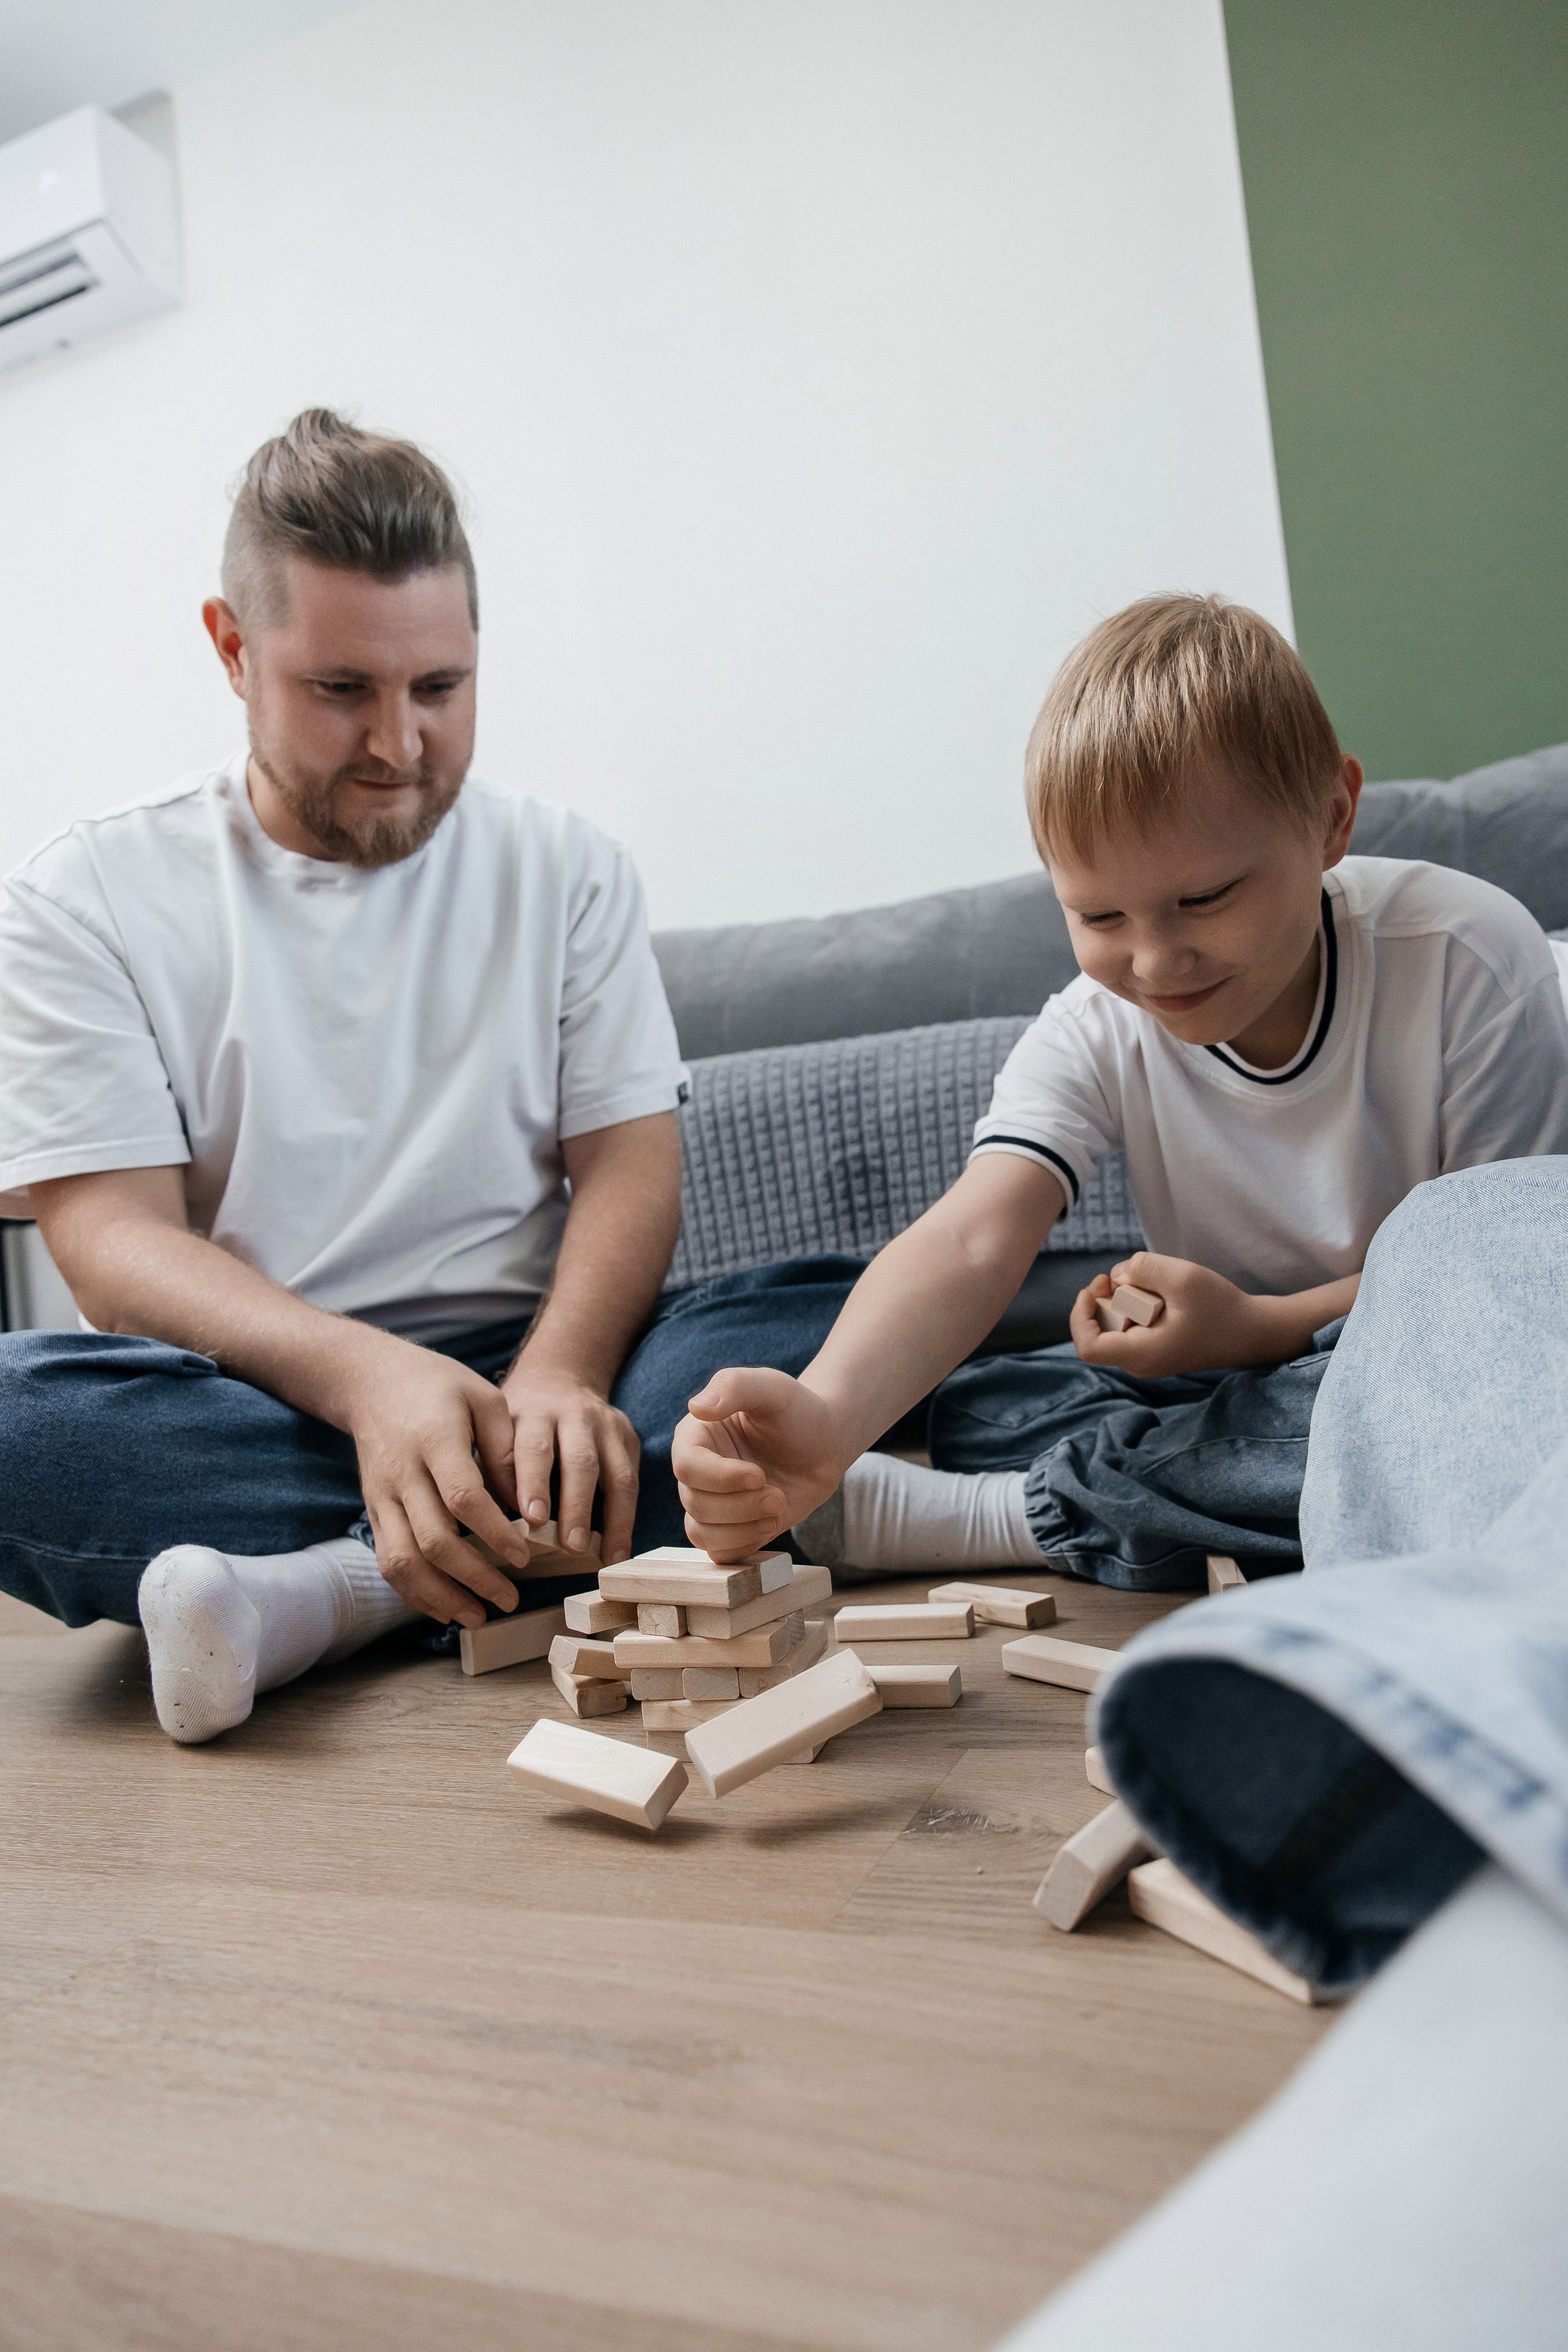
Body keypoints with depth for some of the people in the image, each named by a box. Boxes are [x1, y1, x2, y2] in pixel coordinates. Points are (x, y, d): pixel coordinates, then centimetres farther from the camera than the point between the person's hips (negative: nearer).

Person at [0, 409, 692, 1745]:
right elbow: (114, 1242, -6)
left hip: (517, 1382, 2)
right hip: (245, 1399, -1)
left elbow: (630, 1167, 1)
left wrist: (557, 1374, -22)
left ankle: (324, 1593, -28)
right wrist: (364, 1375, -26)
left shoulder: (568, 871, 10)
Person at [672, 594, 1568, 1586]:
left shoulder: (1467, 958, -18)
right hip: (1239, 1379, 3)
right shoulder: (1096, 1036, -12)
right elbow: (971, 1242, -28)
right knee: (968, 1414, -14)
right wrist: (825, 1418, -47)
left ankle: (1024, 1515, -24)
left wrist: (1263, 1325, -27)